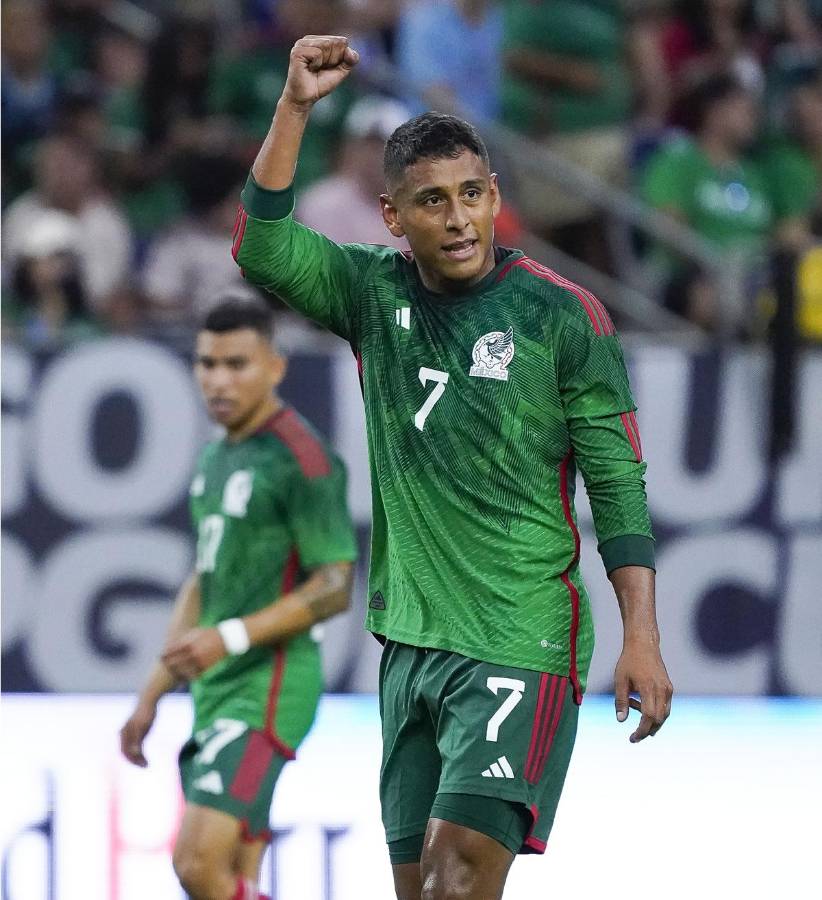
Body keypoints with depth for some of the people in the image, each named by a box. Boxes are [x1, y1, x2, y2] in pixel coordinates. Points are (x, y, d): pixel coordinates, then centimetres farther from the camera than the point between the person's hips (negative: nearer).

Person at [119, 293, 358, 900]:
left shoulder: (300, 457, -11)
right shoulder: (217, 458, 17)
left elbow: (334, 587, -16)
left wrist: (232, 637, -25)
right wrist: (152, 694, 23)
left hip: (267, 690, -9)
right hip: (216, 692, 9)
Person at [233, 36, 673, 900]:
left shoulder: (562, 313, -4)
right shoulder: (375, 293, 7)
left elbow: (618, 482, -3)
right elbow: (262, 249, -8)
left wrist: (641, 637, -10)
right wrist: (295, 107, -16)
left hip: (521, 643, -5)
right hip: (409, 638, 5)